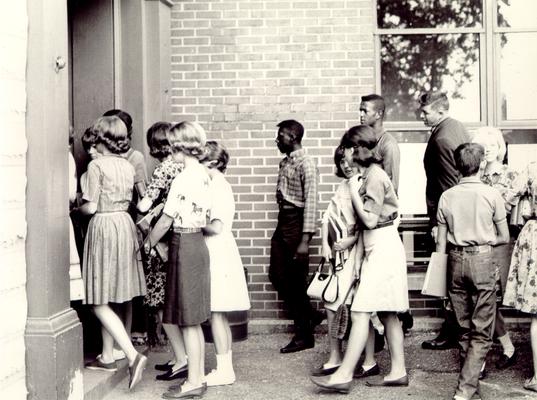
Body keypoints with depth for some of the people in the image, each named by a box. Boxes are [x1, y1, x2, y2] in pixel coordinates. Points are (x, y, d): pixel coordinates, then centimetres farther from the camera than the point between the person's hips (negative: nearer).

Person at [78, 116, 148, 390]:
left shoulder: (96, 165, -12)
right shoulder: (127, 166, 9)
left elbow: (91, 207, -13)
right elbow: (126, 201, 10)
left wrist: (76, 207, 7)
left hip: (104, 226, -7)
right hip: (125, 224, 8)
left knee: (99, 301, -4)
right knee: (108, 298, 16)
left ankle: (133, 355, -16)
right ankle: (107, 356, 22)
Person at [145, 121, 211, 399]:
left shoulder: (182, 179, -17)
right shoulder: (204, 174, 8)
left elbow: (166, 221, -14)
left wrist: (148, 244, 2)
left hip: (184, 245, -9)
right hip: (198, 243, 9)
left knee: (188, 321, -1)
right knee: (193, 320, 14)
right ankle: (199, 376, 21)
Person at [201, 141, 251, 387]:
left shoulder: (218, 188, -13)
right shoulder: (218, 186, 14)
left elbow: (216, 227, -20)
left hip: (218, 256, -9)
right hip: (216, 255, 9)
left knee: (216, 314, -4)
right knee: (219, 316, 12)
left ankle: (224, 370, 1)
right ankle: (226, 367, 18)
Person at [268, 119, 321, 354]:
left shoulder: (305, 164, -13)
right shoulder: (285, 162, 13)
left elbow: (310, 202, -17)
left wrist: (305, 240, -21)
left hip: (296, 222, -8)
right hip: (282, 221, 9)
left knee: (296, 281, 0)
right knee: (277, 275, 10)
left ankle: (304, 336, 14)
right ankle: (309, 316, 27)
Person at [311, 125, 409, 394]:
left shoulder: (374, 176, -14)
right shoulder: (369, 173, 14)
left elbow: (370, 220, -17)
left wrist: (354, 193, -11)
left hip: (382, 248, -10)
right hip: (378, 248, 10)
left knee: (360, 313, -11)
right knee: (387, 314, 11)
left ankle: (343, 376, -10)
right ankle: (398, 372, 16)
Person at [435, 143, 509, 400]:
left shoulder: (447, 196, 2)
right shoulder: (491, 194, -4)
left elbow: (441, 243, 5)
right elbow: (504, 237, 2)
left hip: (455, 261, 3)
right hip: (482, 261, -3)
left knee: (464, 328, 16)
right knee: (482, 332, 1)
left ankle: (471, 379, 30)